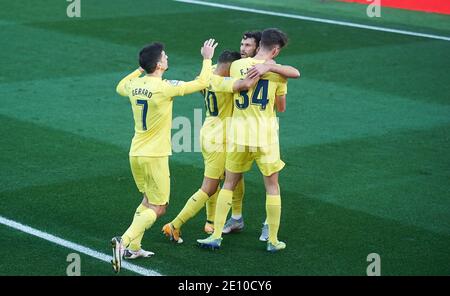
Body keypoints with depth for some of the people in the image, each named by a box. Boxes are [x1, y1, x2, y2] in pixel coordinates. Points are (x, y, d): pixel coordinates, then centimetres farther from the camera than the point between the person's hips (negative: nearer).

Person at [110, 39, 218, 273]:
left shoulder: (134, 85, 1)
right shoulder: (165, 88, -19)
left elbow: (120, 88, 27)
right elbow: (201, 83, -10)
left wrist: (140, 69, 29)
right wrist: (207, 59, 4)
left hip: (135, 154, 7)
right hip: (154, 157, -7)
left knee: (148, 201, 22)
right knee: (157, 209, 0)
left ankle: (133, 248, 19)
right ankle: (124, 241, -16)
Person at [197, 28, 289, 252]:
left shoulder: (236, 66, -1)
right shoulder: (277, 72, -5)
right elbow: (281, 108, 5)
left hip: (239, 135, 2)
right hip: (266, 136, -2)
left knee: (229, 184, 14)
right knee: (272, 186, 12)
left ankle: (216, 236, 10)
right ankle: (273, 241, 15)